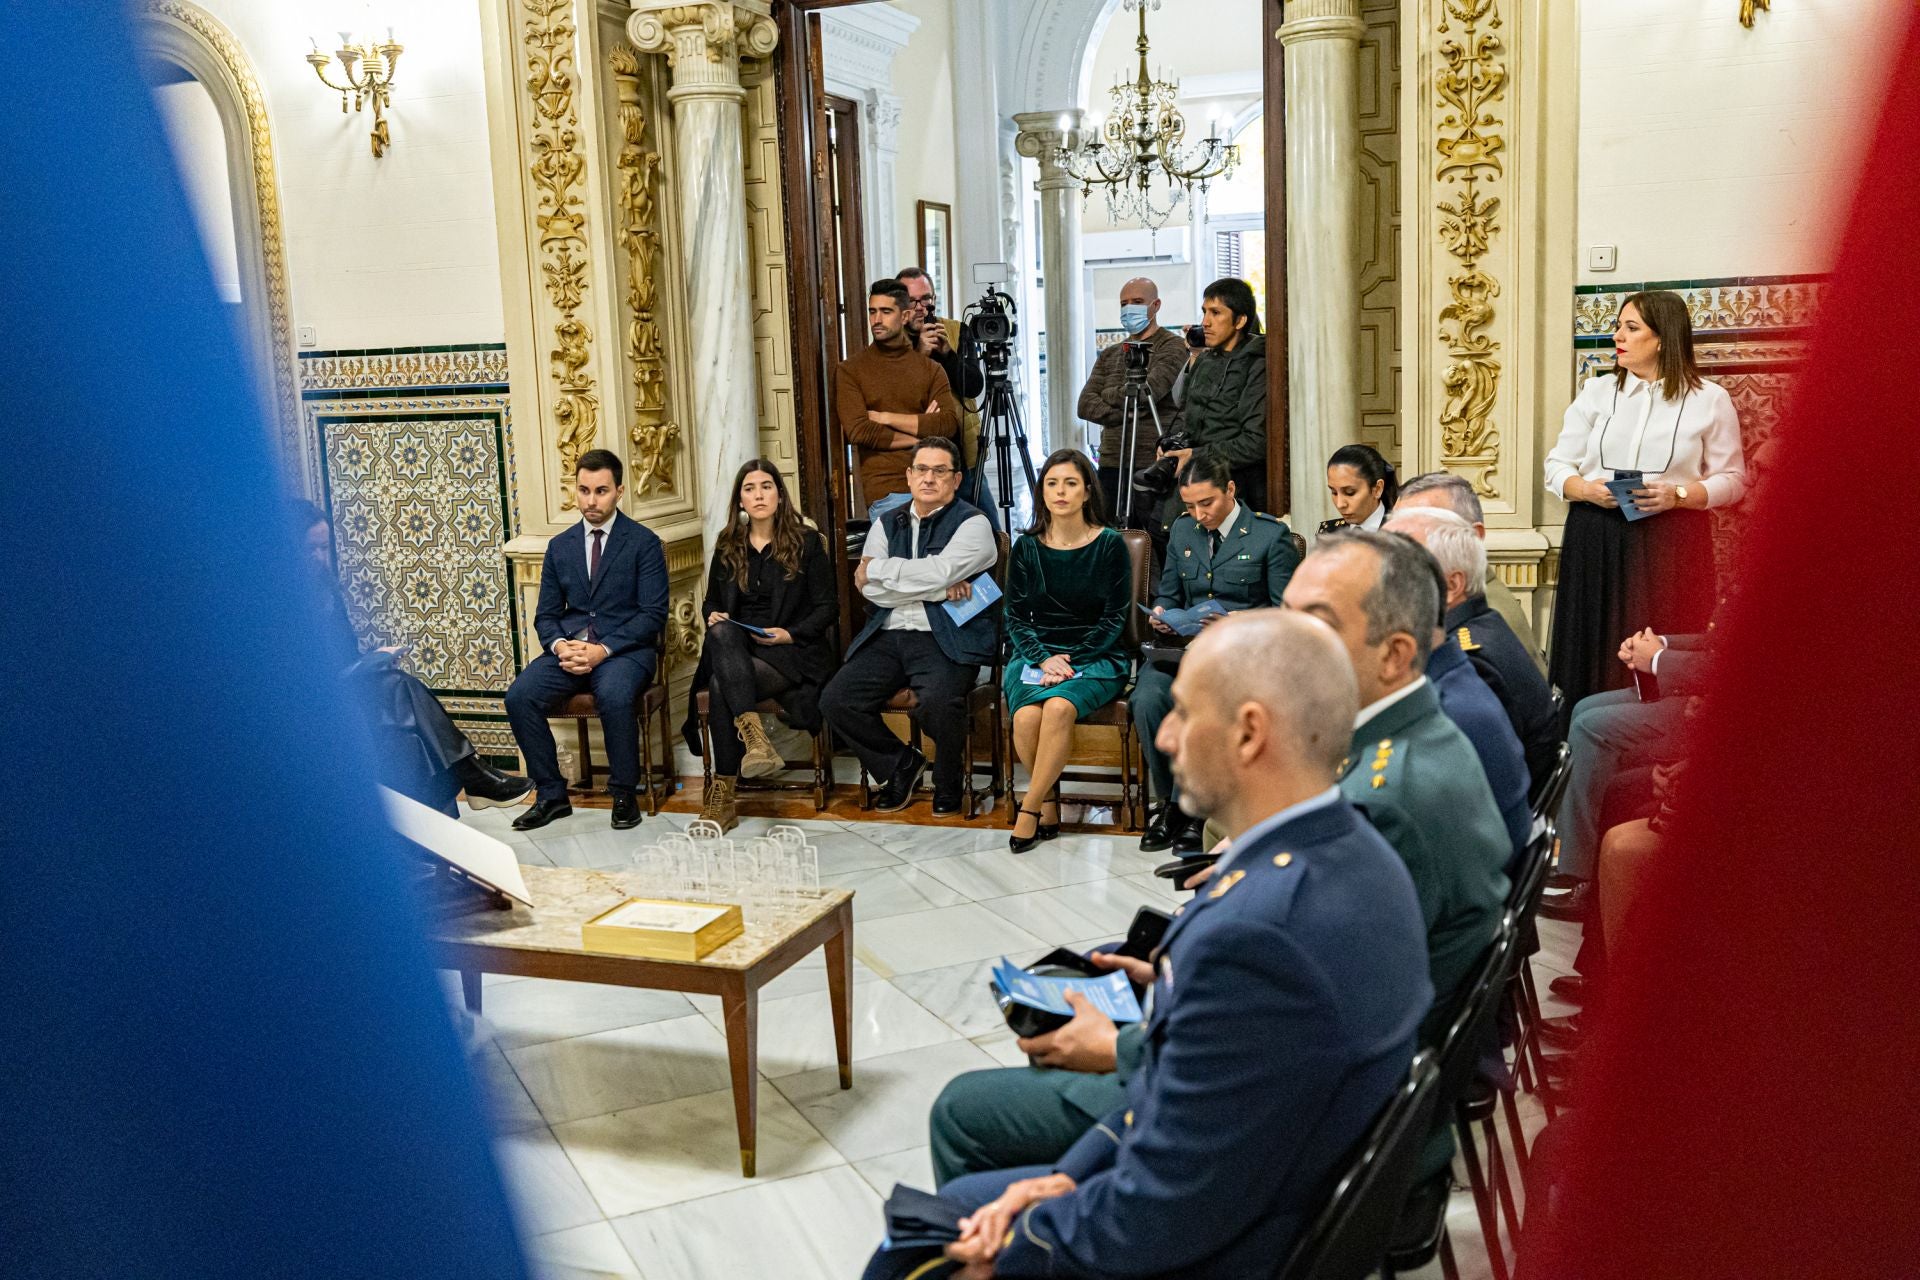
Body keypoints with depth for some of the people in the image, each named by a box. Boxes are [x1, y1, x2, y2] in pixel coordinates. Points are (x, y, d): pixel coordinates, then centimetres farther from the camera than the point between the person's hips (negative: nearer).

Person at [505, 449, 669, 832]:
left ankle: (624, 794, -14)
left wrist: (603, 650, -18)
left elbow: (653, 613, -6)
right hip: (570, 648, 4)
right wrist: (559, 646, -10)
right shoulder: (560, 546, 14)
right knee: (519, 696, -22)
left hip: (625, 648, -4)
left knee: (615, 696, -36)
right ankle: (551, 794, -7)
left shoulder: (644, 542, 0)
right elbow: (546, 614, 14)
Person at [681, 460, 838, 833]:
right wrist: (714, 616, -1)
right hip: (735, 648, 4)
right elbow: (712, 602, 24)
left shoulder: (807, 542, 5)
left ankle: (724, 792, -30)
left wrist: (790, 634, -13)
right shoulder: (727, 546, 16)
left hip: (791, 650, -4)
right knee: (721, 632, -35)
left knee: (722, 686, -32)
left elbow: (827, 607, 2)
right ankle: (753, 732, -47)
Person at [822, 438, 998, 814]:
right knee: (836, 700, -14)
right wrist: (939, 589, -9)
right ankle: (901, 765, 11)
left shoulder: (973, 524, 1)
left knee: (938, 700, -34)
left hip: (947, 638, -5)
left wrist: (876, 568, -2)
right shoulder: (887, 524, 16)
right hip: (887, 637, 5)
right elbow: (868, 588, 1)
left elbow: (935, 572, -16)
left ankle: (948, 784, -2)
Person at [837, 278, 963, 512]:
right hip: (883, 489, -2)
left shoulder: (931, 369, 11)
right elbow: (857, 431, -7)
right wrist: (918, 438, -4)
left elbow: (949, 423, -3)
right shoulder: (850, 370, 4)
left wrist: (885, 418, -7)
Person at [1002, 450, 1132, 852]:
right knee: (1027, 716, -30)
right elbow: (1015, 618, 9)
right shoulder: (1027, 548, 9)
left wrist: (1070, 661, -12)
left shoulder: (1110, 544, 2)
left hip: (1095, 657, -2)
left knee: (1059, 707, -34)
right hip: (1036, 656, 2)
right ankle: (1049, 804, -8)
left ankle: (1029, 809, -20)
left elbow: (1114, 619, -1)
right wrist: (1044, 658, -10)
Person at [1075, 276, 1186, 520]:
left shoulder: (1174, 347, 1)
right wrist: (1123, 413, -9)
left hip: (1155, 465, -6)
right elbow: (1085, 406, 7)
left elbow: (1148, 391, -15)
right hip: (1112, 464, 6)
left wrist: (1107, 395, 2)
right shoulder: (1109, 355, 19)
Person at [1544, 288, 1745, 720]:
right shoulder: (1596, 391, 11)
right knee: (1594, 652, 1)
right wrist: (1586, 489, -11)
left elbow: (1732, 479, 4)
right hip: (1594, 541, 2)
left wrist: (1678, 494, -13)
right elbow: (1557, 466, 11)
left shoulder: (1709, 400, 4)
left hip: (1671, 542, -2)